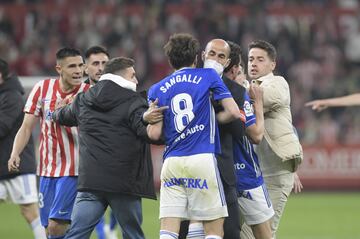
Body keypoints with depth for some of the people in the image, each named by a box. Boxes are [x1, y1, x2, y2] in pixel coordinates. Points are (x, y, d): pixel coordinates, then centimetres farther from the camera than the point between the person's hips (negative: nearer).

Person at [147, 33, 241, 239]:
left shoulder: (157, 90, 13)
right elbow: (233, 112, 0)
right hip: (202, 158, -3)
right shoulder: (208, 76, 7)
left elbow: (154, 134, 5)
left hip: (171, 162, 3)